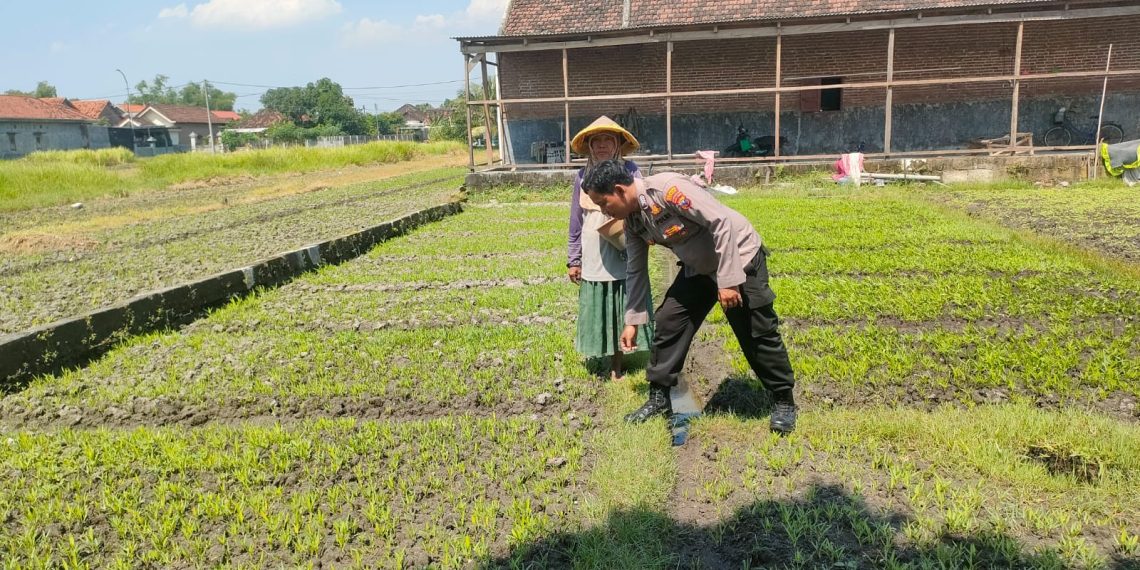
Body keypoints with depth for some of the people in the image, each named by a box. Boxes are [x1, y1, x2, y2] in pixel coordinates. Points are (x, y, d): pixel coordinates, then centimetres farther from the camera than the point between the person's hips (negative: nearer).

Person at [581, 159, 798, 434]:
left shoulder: (667, 188, -29)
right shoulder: (632, 221, -4)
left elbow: (721, 222, -30)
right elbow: (636, 270, 6)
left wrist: (728, 280, -29)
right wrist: (632, 320, 7)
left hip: (739, 258, -7)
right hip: (698, 268, 7)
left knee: (758, 334, -1)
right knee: (668, 322, 0)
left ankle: (783, 401, 16)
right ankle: (659, 398, 11)